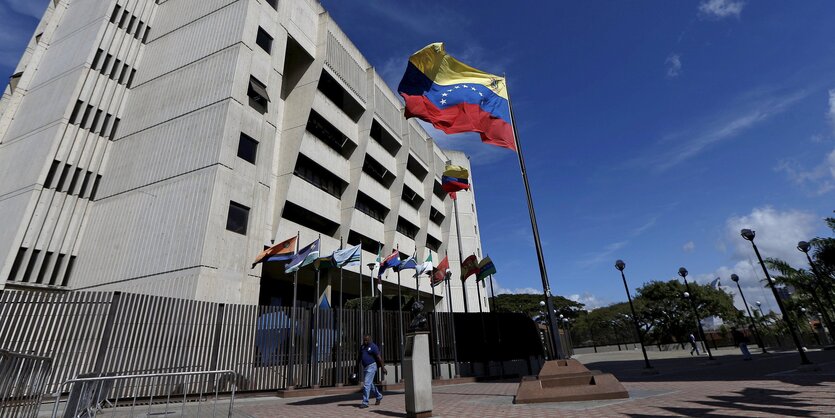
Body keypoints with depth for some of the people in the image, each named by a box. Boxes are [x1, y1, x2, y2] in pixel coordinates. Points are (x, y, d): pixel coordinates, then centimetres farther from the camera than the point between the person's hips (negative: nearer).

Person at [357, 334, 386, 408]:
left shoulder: (373, 346, -11)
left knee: (366, 384, -10)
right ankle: (378, 396, 34)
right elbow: (360, 357, 15)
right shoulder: (362, 347, 9)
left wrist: (383, 367, -13)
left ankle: (365, 402, -4)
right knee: (370, 384, 16)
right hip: (365, 367, 8)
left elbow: (379, 357, -12)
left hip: (371, 367, -8)